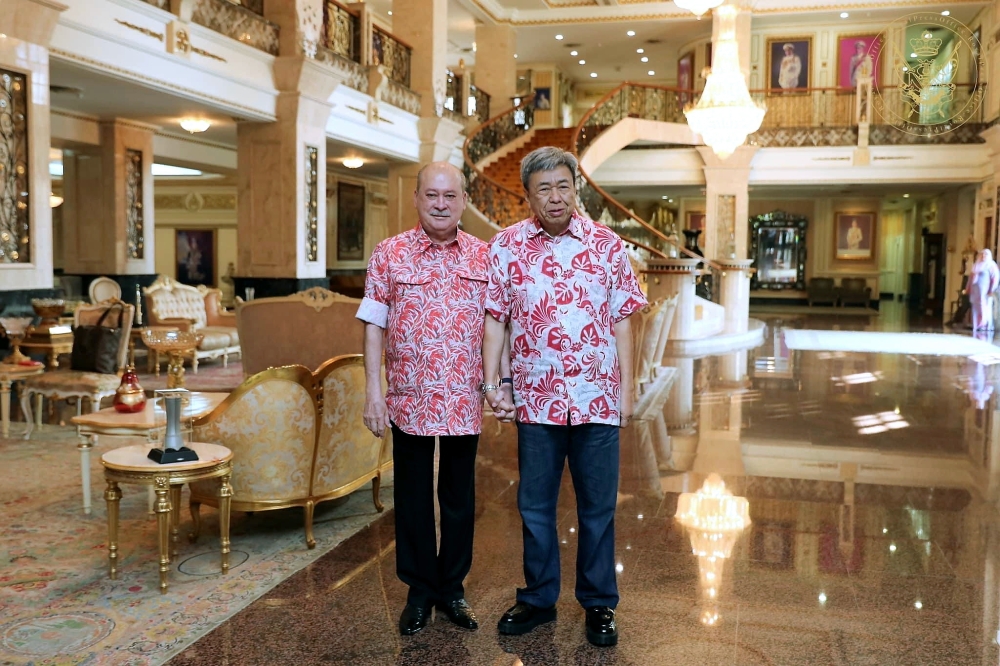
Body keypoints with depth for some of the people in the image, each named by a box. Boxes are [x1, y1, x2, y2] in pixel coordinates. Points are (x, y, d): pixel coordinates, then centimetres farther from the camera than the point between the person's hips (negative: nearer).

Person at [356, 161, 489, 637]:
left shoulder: (483, 256, 4)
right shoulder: (389, 253, -1)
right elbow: (374, 325, -1)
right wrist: (372, 391, -5)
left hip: (465, 401, 2)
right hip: (410, 399, -1)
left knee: (460, 498, 12)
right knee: (413, 497, 10)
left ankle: (452, 589, 28)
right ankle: (419, 591, 27)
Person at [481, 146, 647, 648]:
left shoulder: (606, 245, 1)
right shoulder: (506, 246, 2)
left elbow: (621, 322, 3)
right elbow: (495, 319, 3)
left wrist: (626, 390, 0)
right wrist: (489, 382, -5)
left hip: (597, 398, 0)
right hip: (536, 399, 1)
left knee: (598, 507, 9)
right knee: (535, 505, 12)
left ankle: (599, 604, 26)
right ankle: (538, 599, 30)